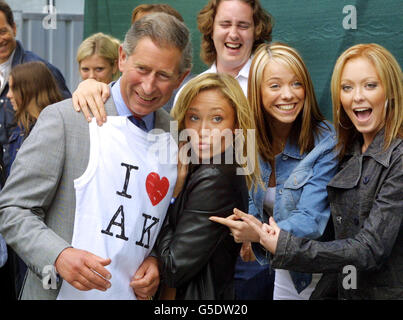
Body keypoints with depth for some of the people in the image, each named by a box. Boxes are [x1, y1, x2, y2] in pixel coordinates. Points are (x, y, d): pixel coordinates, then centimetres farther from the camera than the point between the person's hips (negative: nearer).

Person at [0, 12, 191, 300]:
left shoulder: (178, 135, 3)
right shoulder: (64, 119, -10)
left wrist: (157, 260, -5)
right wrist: (59, 255, -25)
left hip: (135, 294, 4)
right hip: (63, 291, -4)